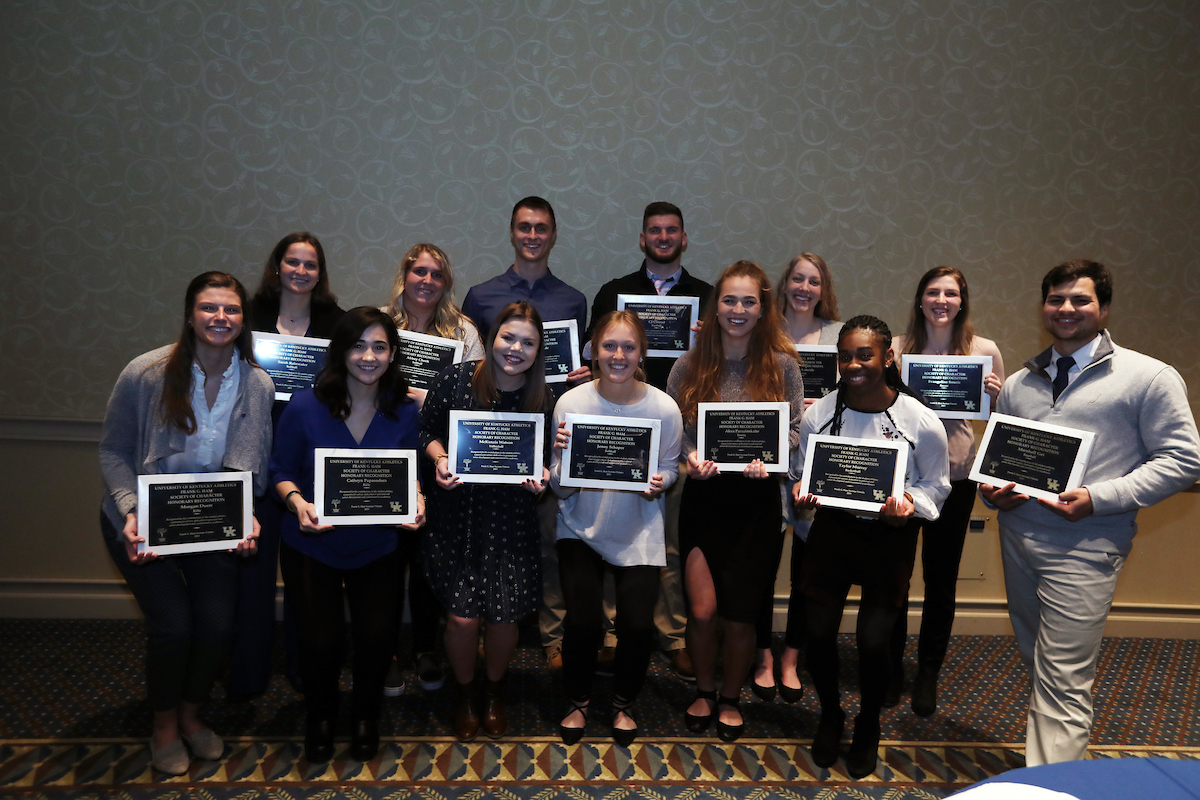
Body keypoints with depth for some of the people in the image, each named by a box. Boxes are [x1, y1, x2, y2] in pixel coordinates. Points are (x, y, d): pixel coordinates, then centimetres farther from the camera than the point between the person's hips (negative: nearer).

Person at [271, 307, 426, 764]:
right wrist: (297, 501, -23)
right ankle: (320, 717, 27)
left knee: (377, 636, -8)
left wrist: (416, 498, -16)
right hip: (311, 546, -1)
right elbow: (281, 470, -4)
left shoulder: (404, 411, -7)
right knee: (322, 640, -7)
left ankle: (365, 716, 24)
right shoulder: (305, 407, -14)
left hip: (375, 548, 2)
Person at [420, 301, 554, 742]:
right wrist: (440, 459, -14)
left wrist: (541, 476, -12)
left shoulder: (542, 399, -4)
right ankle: (466, 694, 31)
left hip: (510, 520, 1)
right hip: (456, 513, -1)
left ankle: (495, 690, 37)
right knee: (462, 617, -1)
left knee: (504, 615, 4)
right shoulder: (455, 380, -9)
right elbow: (427, 429, 4)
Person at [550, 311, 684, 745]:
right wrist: (564, 455, -27)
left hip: (638, 532, 1)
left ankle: (623, 704, 23)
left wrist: (657, 484, -19)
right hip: (582, 527, 0)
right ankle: (578, 701, 20)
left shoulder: (664, 408, -11)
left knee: (638, 624, -9)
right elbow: (561, 487, -6)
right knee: (583, 622, -13)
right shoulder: (571, 403, -12)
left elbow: (669, 470, 3)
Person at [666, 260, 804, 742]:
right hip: (704, 495, 0)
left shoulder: (782, 365, 0)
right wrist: (691, 456, -14)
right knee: (702, 610, -3)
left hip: (757, 499, 0)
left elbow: (794, 429, 3)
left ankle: (731, 699, 34)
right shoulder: (690, 366, 1)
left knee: (742, 614, 8)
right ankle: (704, 692, 28)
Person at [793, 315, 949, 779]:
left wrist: (910, 504, -19)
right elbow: (801, 473, 7)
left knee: (873, 641, -2)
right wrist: (801, 494, -14)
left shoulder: (921, 421, -11)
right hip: (832, 529, 2)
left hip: (890, 537, -2)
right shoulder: (818, 414, -6)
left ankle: (868, 727, 32)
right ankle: (830, 715, 33)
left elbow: (935, 485, 1)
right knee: (817, 633, 0)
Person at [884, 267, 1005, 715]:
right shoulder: (897, 347, 2)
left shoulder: (984, 350, 2)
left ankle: (929, 674, 26)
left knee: (941, 577, 9)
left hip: (954, 472, 0)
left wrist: (993, 393, -11)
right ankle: (891, 669, 25)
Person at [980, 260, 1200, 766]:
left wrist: (1098, 498, -18)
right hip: (1018, 537, 6)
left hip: (1084, 548, -6)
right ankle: (1048, 757, 40)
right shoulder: (1018, 384, 11)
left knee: (1063, 681, -5)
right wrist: (991, 491, -4)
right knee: (1035, 661, 21)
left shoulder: (1149, 378, -5)